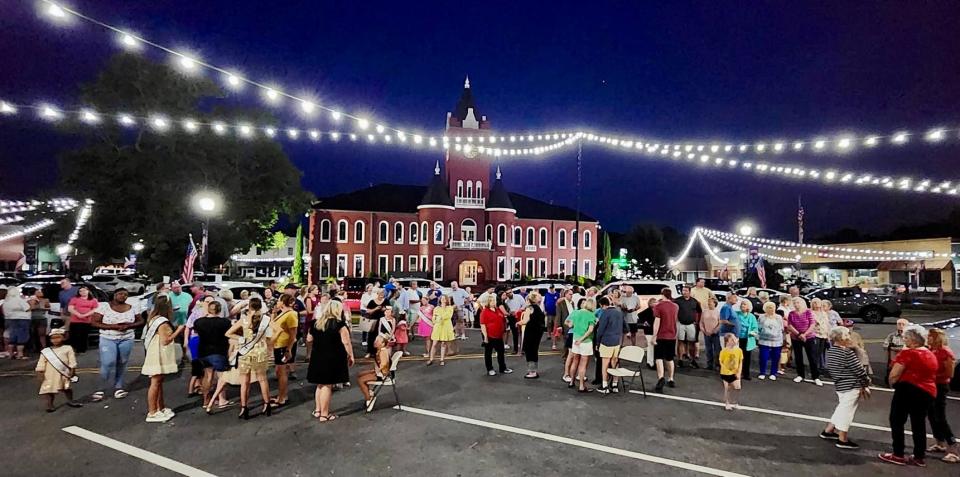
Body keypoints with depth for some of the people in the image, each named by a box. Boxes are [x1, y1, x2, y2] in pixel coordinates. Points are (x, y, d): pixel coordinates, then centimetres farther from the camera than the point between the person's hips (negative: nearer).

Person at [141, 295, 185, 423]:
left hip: (157, 356, 10)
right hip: (158, 356, -10)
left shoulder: (154, 319, 10)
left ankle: (161, 408, 26)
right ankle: (152, 413, 2)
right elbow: (165, 340, -22)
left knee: (159, 382, 16)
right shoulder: (162, 322, -20)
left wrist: (175, 331, 9)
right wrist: (178, 331, -14)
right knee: (155, 382, -4)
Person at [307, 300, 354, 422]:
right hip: (332, 359, -6)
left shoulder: (317, 323, 6)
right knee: (327, 385, 0)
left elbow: (309, 339, 16)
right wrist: (351, 356, -5)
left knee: (320, 384, 18)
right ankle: (324, 414, 7)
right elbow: (346, 342, -16)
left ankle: (317, 410, 27)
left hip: (317, 357, 6)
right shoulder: (339, 324, -13)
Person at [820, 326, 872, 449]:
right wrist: (867, 382, 2)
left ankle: (828, 431, 28)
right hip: (851, 386, -8)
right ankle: (843, 440, 10)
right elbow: (858, 369, -14)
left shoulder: (830, 351, 5)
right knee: (847, 410, 1)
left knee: (842, 409, 22)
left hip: (839, 384, 8)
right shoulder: (848, 352, -19)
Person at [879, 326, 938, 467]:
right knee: (919, 424, 14)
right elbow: (930, 375, 21)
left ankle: (898, 455, 4)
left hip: (908, 389, -8)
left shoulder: (907, 353, -14)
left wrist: (892, 383, 1)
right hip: (928, 392, 8)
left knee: (897, 421, 2)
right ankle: (919, 457, 19)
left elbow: (894, 375, -16)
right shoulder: (931, 355, 13)